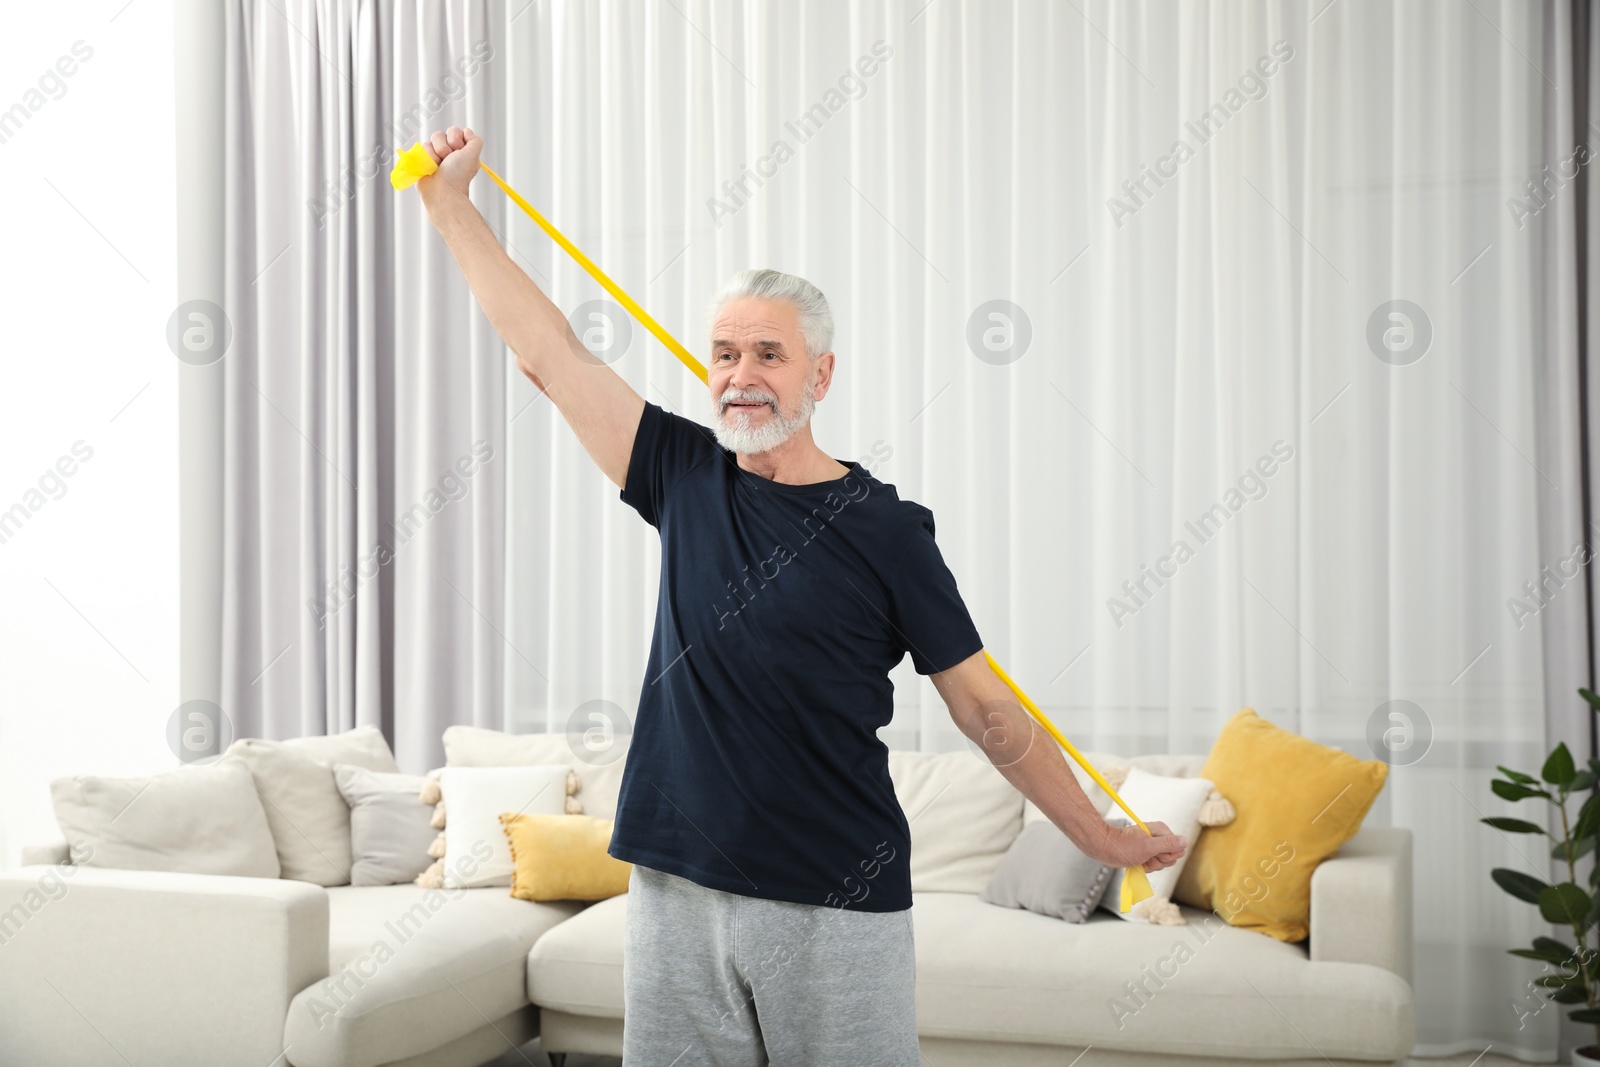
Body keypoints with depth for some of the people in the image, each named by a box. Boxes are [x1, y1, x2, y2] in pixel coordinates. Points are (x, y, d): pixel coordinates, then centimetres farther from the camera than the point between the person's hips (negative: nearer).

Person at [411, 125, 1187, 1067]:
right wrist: (452, 203, 8)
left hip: (838, 904, -3)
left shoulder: (885, 529, -6)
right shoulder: (687, 478, 4)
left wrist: (1102, 836, 3)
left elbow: (989, 712, -1)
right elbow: (549, 351, 6)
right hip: (676, 886, 4)